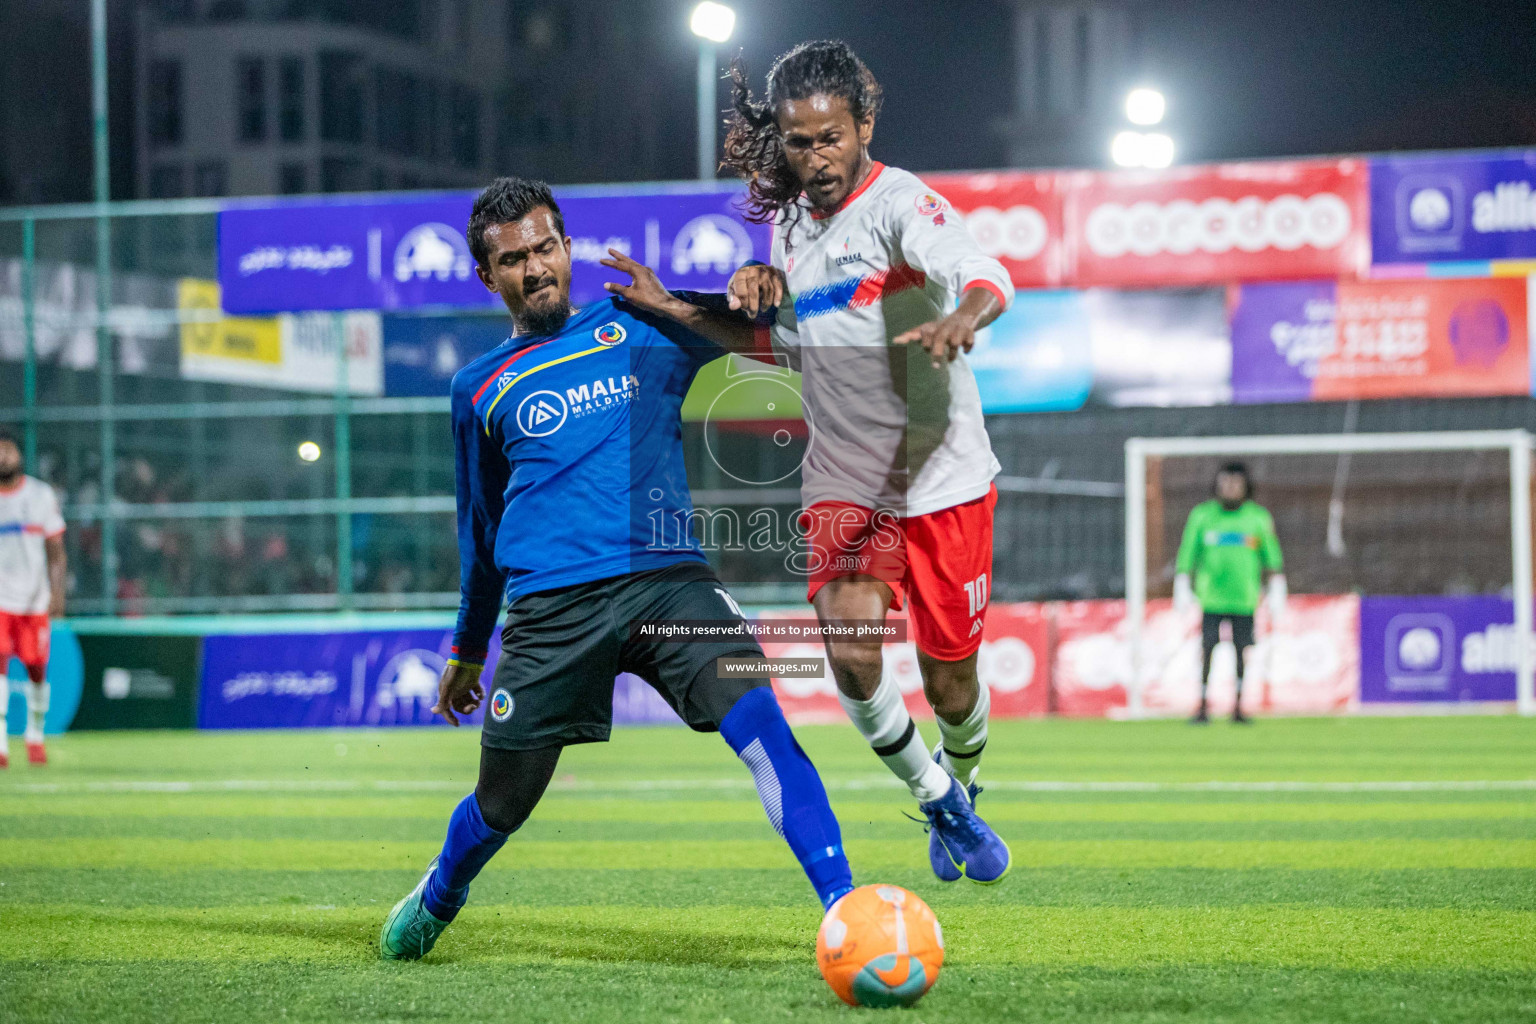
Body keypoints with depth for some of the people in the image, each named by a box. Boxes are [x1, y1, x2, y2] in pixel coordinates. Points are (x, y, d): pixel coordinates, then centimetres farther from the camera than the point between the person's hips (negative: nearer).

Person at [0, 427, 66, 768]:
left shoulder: (42, 495, 3)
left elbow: (56, 551, 5)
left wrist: (57, 593, -6)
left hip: (35, 598, 1)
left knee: (37, 669, 5)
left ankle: (35, 734, 25)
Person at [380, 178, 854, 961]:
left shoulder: (639, 330, 14)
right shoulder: (480, 388, 17)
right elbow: (481, 524, 27)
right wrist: (468, 648, 33)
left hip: (666, 579, -1)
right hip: (549, 606, 1)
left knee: (760, 722, -24)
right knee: (503, 803, 8)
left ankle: (843, 906, -27)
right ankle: (435, 901, 41)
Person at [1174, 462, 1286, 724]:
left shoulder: (1258, 517, 5)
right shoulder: (1202, 515, 4)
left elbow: (1273, 559, 10)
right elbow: (1186, 555, 8)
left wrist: (1277, 595, 5)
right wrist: (1182, 591, 2)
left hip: (1244, 597, 1)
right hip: (1211, 597, -1)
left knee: (1242, 651, -1)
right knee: (1207, 649, -8)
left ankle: (1238, 706, 8)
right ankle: (1203, 706, -4)